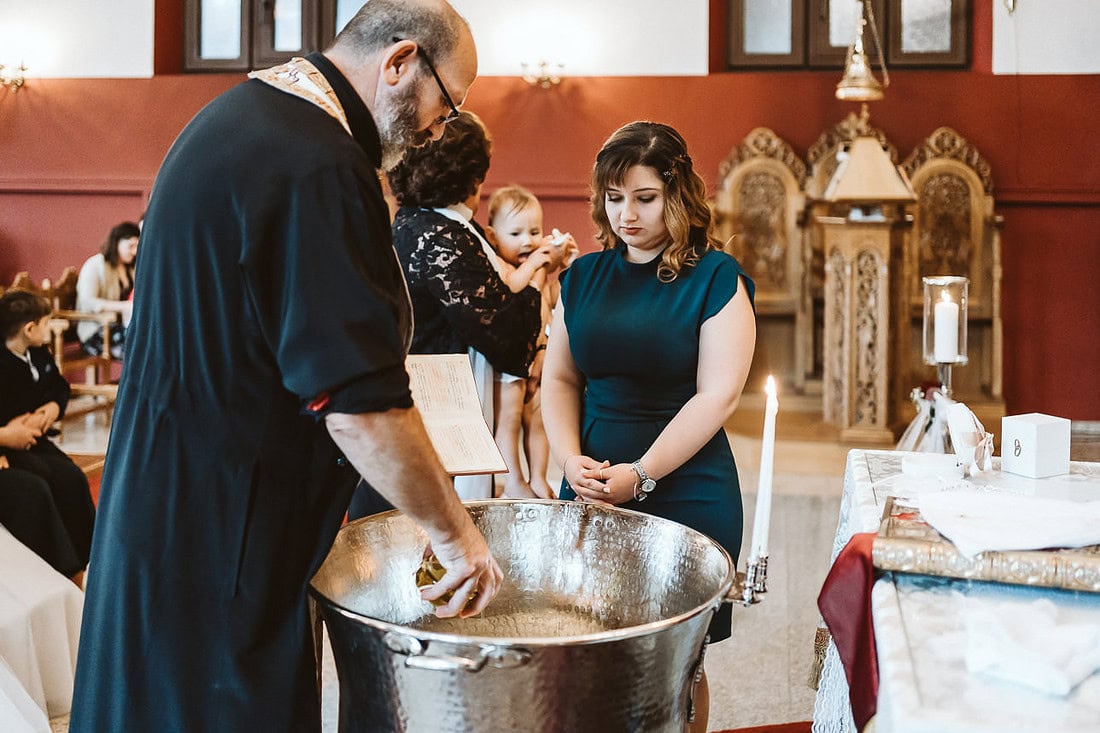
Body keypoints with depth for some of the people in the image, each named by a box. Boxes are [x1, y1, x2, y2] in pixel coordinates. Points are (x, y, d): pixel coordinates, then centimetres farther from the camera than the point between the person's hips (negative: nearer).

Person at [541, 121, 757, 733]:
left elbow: (719, 395, -12)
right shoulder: (586, 276, 10)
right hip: (592, 491, 4)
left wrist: (641, 475, -17)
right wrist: (571, 459, -7)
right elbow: (560, 377, 10)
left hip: (685, 494, -4)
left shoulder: (715, 278, -5)